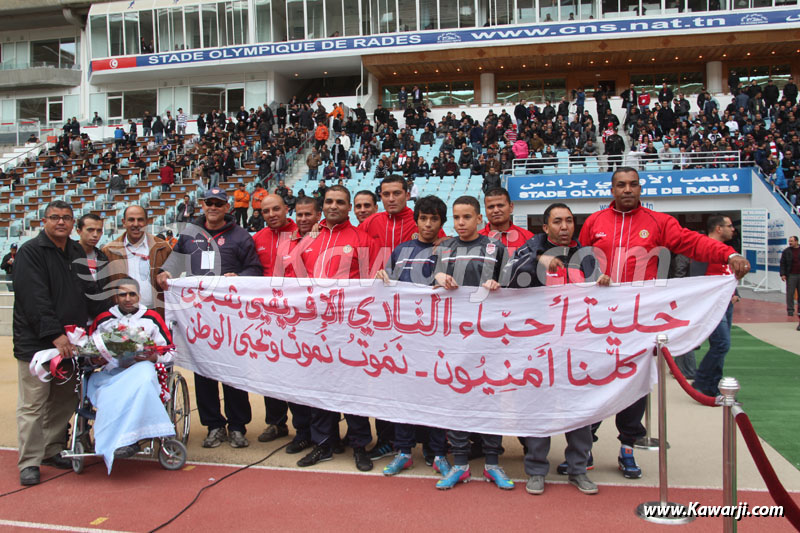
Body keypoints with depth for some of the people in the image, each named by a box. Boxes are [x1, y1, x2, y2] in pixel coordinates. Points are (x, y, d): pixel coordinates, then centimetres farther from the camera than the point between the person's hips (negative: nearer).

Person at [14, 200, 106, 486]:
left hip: (69, 340, 7)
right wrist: (55, 333, -23)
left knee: (64, 400, 11)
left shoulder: (77, 253, 14)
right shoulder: (30, 252, -7)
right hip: (36, 342, -6)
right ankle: (29, 462, 7)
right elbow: (35, 299, -17)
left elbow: (90, 292, 18)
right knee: (33, 403, -2)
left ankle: (52, 451, 24)